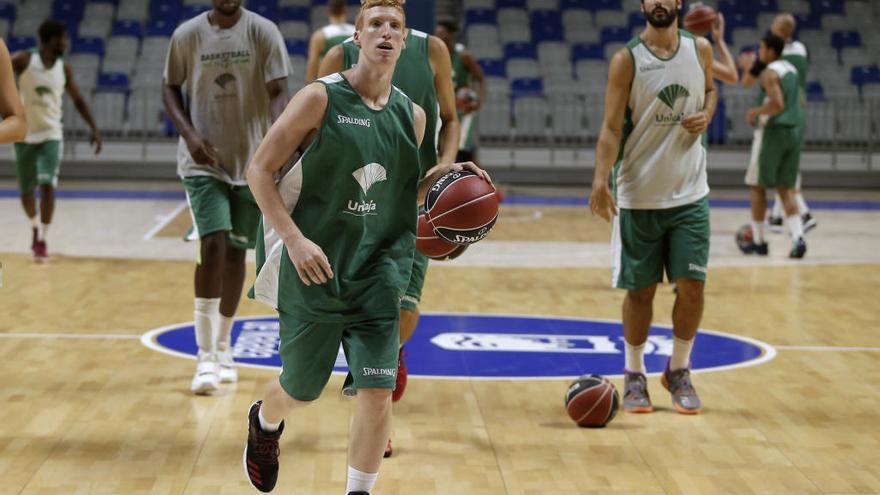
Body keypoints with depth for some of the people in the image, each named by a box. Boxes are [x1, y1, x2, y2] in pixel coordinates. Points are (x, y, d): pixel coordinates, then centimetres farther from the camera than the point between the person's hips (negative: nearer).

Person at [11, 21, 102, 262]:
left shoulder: (64, 69, 1)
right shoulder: (24, 60, -10)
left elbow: (78, 100, 12)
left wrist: (94, 129, 6)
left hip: (50, 135, 1)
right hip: (24, 135, -1)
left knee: (47, 185, -17)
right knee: (26, 191, 8)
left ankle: (42, 240, -11)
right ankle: (35, 226, 37)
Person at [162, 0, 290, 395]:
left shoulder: (263, 32, -5)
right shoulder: (187, 35, -3)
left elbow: (277, 93, -10)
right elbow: (171, 88, 7)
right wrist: (188, 134, -11)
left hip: (252, 161, 1)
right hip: (203, 160, -1)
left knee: (235, 252, 10)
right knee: (212, 245, -17)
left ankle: (223, 347, 27)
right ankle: (205, 357, -12)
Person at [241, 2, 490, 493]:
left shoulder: (412, 116, 5)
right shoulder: (321, 98, -10)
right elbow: (260, 170, -9)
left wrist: (440, 177, -1)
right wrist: (296, 240, -19)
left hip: (378, 274, 3)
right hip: (313, 270, -3)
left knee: (378, 393, -9)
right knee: (301, 389, 13)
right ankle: (264, 423, 49)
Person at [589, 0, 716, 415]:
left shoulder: (700, 50, 2)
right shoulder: (626, 61, -9)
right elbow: (611, 127, -11)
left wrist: (706, 115, -3)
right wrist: (600, 181, -26)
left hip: (689, 194, 2)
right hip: (639, 197, -2)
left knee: (691, 285, -1)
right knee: (640, 290, 4)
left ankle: (679, 371, 18)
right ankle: (634, 375, 21)